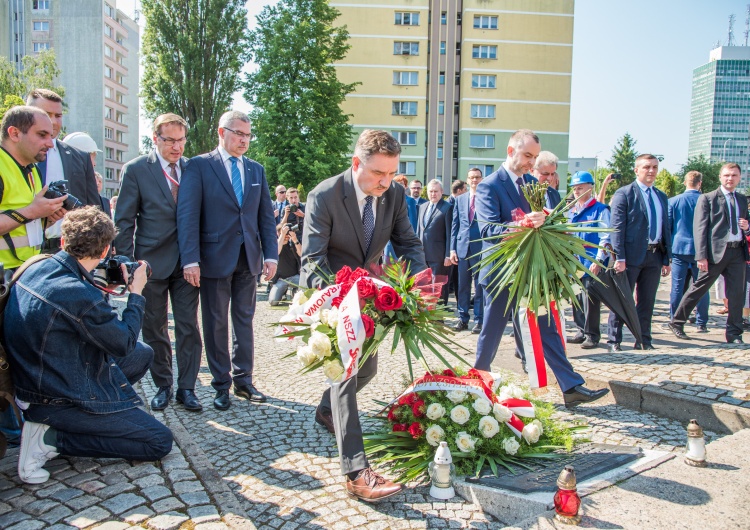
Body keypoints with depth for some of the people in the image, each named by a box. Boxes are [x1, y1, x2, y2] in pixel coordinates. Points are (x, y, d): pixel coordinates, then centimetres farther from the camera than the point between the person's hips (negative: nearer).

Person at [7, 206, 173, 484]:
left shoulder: (36, 268, -4)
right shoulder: (79, 295, -31)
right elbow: (125, 344, -15)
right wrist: (136, 294, -5)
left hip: (39, 376, 9)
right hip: (58, 402, -9)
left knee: (143, 354, 20)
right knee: (159, 442, -4)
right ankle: (51, 437, -4)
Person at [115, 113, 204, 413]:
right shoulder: (136, 169, -3)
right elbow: (124, 221, -2)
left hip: (186, 262, 2)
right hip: (152, 262, -2)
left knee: (189, 327, 4)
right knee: (154, 329, 10)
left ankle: (186, 387, 16)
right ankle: (162, 386, 25)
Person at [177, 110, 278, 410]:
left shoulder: (256, 170, 11)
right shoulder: (199, 166, -3)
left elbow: (266, 215, 10)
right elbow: (187, 214, -10)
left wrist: (271, 254, 1)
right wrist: (190, 259, -17)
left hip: (248, 259, 4)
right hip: (215, 259, -4)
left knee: (244, 321, 11)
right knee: (216, 324, 6)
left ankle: (243, 379, 23)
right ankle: (221, 385, 19)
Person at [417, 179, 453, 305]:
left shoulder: (448, 207, -6)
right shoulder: (423, 207, 15)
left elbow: (449, 233, -9)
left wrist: (448, 255, -13)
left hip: (438, 255, -6)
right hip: (422, 254, 6)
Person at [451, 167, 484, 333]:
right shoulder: (460, 199, 12)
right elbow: (455, 225, 11)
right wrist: (452, 248, 4)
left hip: (481, 248, -3)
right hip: (462, 247, 3)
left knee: (480, 286, 3)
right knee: (462, 286, 8)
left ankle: (479, 320, 11)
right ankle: (462, 319, 17)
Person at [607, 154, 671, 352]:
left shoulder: (661, 196, 15)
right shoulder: (624, 194, -4)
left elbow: (666, 228, 16)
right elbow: (617, 228, -9)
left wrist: (667, 259, 10)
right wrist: (620, 258, -15)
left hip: (655, 256, 6)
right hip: (632, 254, -6)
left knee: (647, 300, 10)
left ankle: (644, 340, 20)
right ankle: (614, 340, 8)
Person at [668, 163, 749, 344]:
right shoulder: (707, 198, 0)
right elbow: (700, 228, -6)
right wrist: (701, 256, -14)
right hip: (716, 252, -5)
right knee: (698, 289, 2)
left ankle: (734, 334, 14)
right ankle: (677, 322, 15)